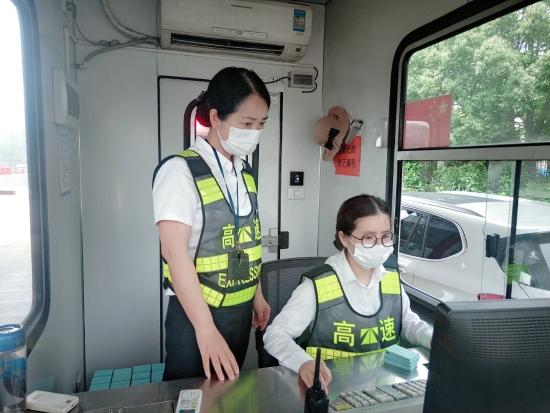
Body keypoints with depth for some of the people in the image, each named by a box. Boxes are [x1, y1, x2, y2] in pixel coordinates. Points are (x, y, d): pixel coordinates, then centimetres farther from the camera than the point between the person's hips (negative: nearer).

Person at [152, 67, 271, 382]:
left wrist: (257, 295, 15)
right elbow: (174, 251, -24)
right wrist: (205, 327, -26)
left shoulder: (246, 172, 5)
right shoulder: (181, 170, -18)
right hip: (196, 312, -6)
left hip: (240, 310, 7)